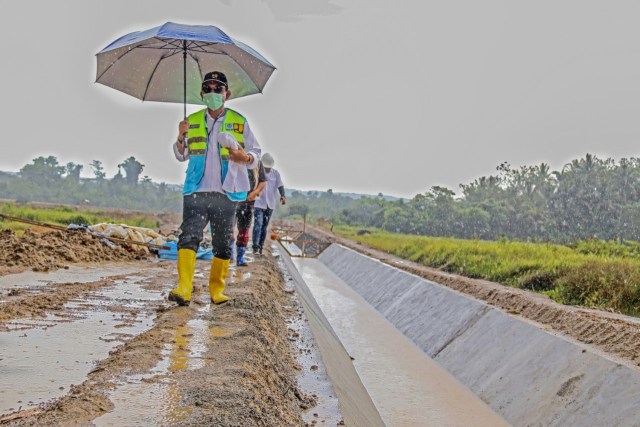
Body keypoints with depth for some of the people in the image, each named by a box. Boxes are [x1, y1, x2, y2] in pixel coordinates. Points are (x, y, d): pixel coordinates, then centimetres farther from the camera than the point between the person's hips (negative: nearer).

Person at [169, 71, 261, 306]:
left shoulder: (239, 122, 8)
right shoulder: (192, 121, 13)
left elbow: (256, 153, 8)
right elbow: (181, 156, 19)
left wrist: (245, 158, -15)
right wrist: (181, 138, -2)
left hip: (226, 192, 0)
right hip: (196, 190, 0)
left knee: (222, 242, 4)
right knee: (189, 236, -14)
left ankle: (217, 290, 15)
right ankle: (183, 289, -20)